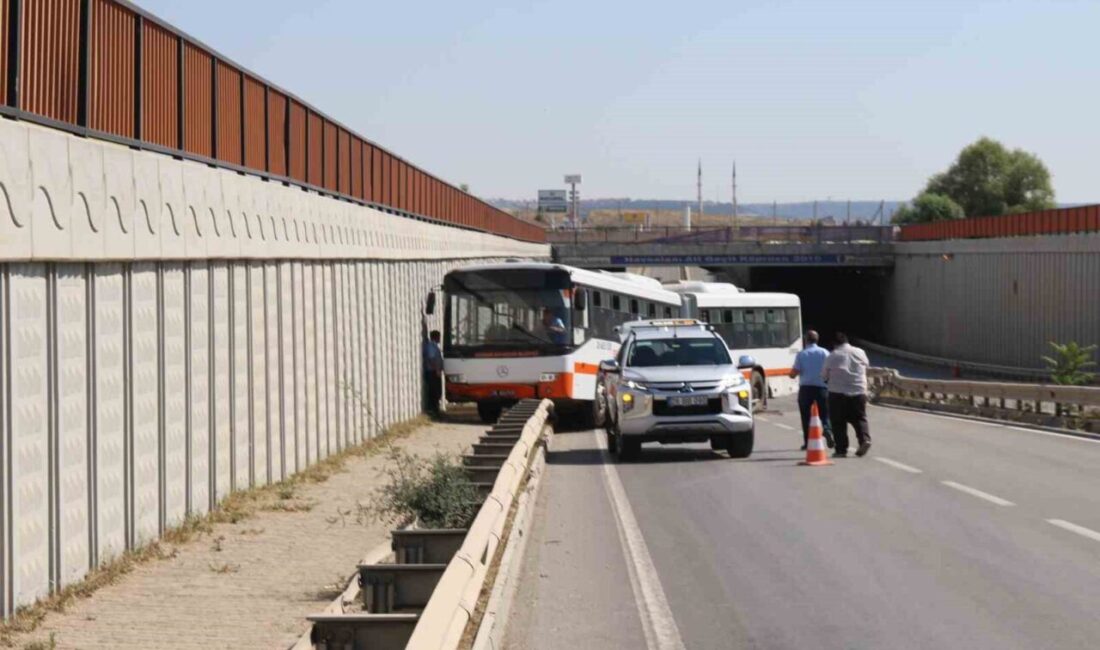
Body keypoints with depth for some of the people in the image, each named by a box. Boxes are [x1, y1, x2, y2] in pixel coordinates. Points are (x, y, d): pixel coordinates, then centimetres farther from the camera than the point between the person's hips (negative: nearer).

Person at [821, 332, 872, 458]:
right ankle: (865, 439, -11)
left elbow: (824, 376, 2)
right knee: (859, 419, 12)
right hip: (859, 392, 3)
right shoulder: (860, 353, 4)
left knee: (839, 422, 3)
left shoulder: (833, 356, -6)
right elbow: (866, 367, 19)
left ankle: (841, 449, 0)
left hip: (838, 393, -3)